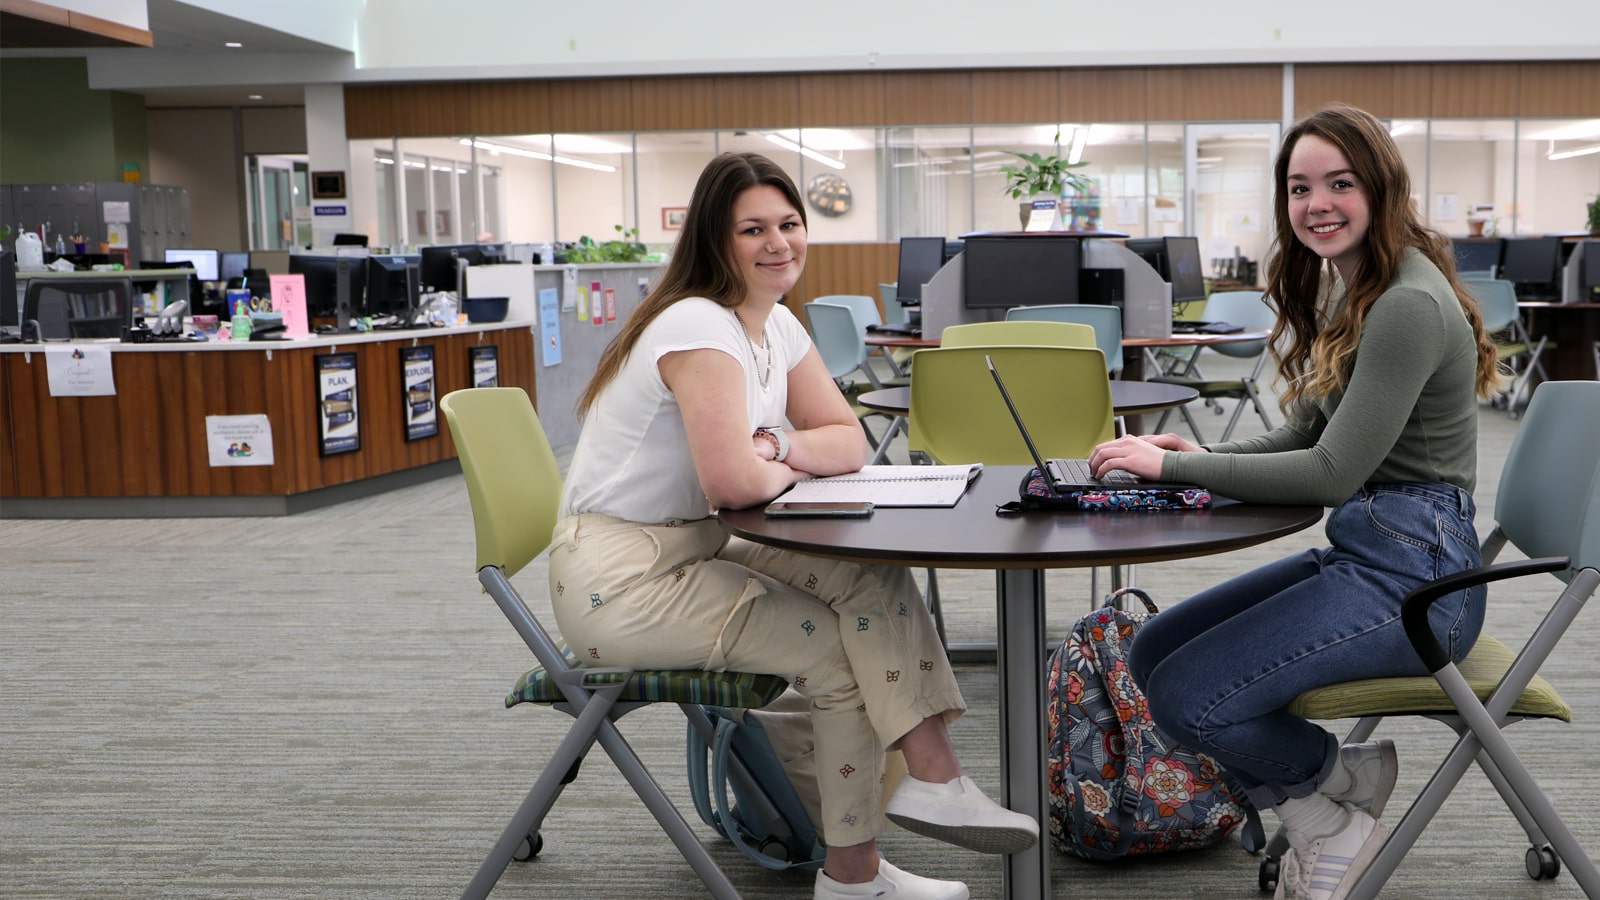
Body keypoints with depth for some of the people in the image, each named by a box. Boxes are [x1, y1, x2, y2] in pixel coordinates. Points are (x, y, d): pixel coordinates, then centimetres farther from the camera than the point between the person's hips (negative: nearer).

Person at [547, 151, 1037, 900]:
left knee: (873, 578, -12)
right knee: (842, 651, -12)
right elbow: (731, 481, -30)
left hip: (695, 552, 8)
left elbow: (850, 444, 7)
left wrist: (775, 449, -14)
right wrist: (792, 465, -8)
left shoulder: (778, 327, 9)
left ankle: (932, 777, -14)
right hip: (619, 579, -8)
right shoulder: (699, 327, -20)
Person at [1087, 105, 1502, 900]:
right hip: (1360, 556, 10)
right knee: (1153, 654, 4)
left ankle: (1345, 784, 9)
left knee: (1188, 698, -19)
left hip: (1411, 574, -10)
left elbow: (1333, 473, -22)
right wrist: (1203, 455, -3)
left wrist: (1175, 466, -18)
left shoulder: (1408, 305, -19)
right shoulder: (1347, 290, 13)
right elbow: (1308, 436, 15)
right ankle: (1317, 820, 8)